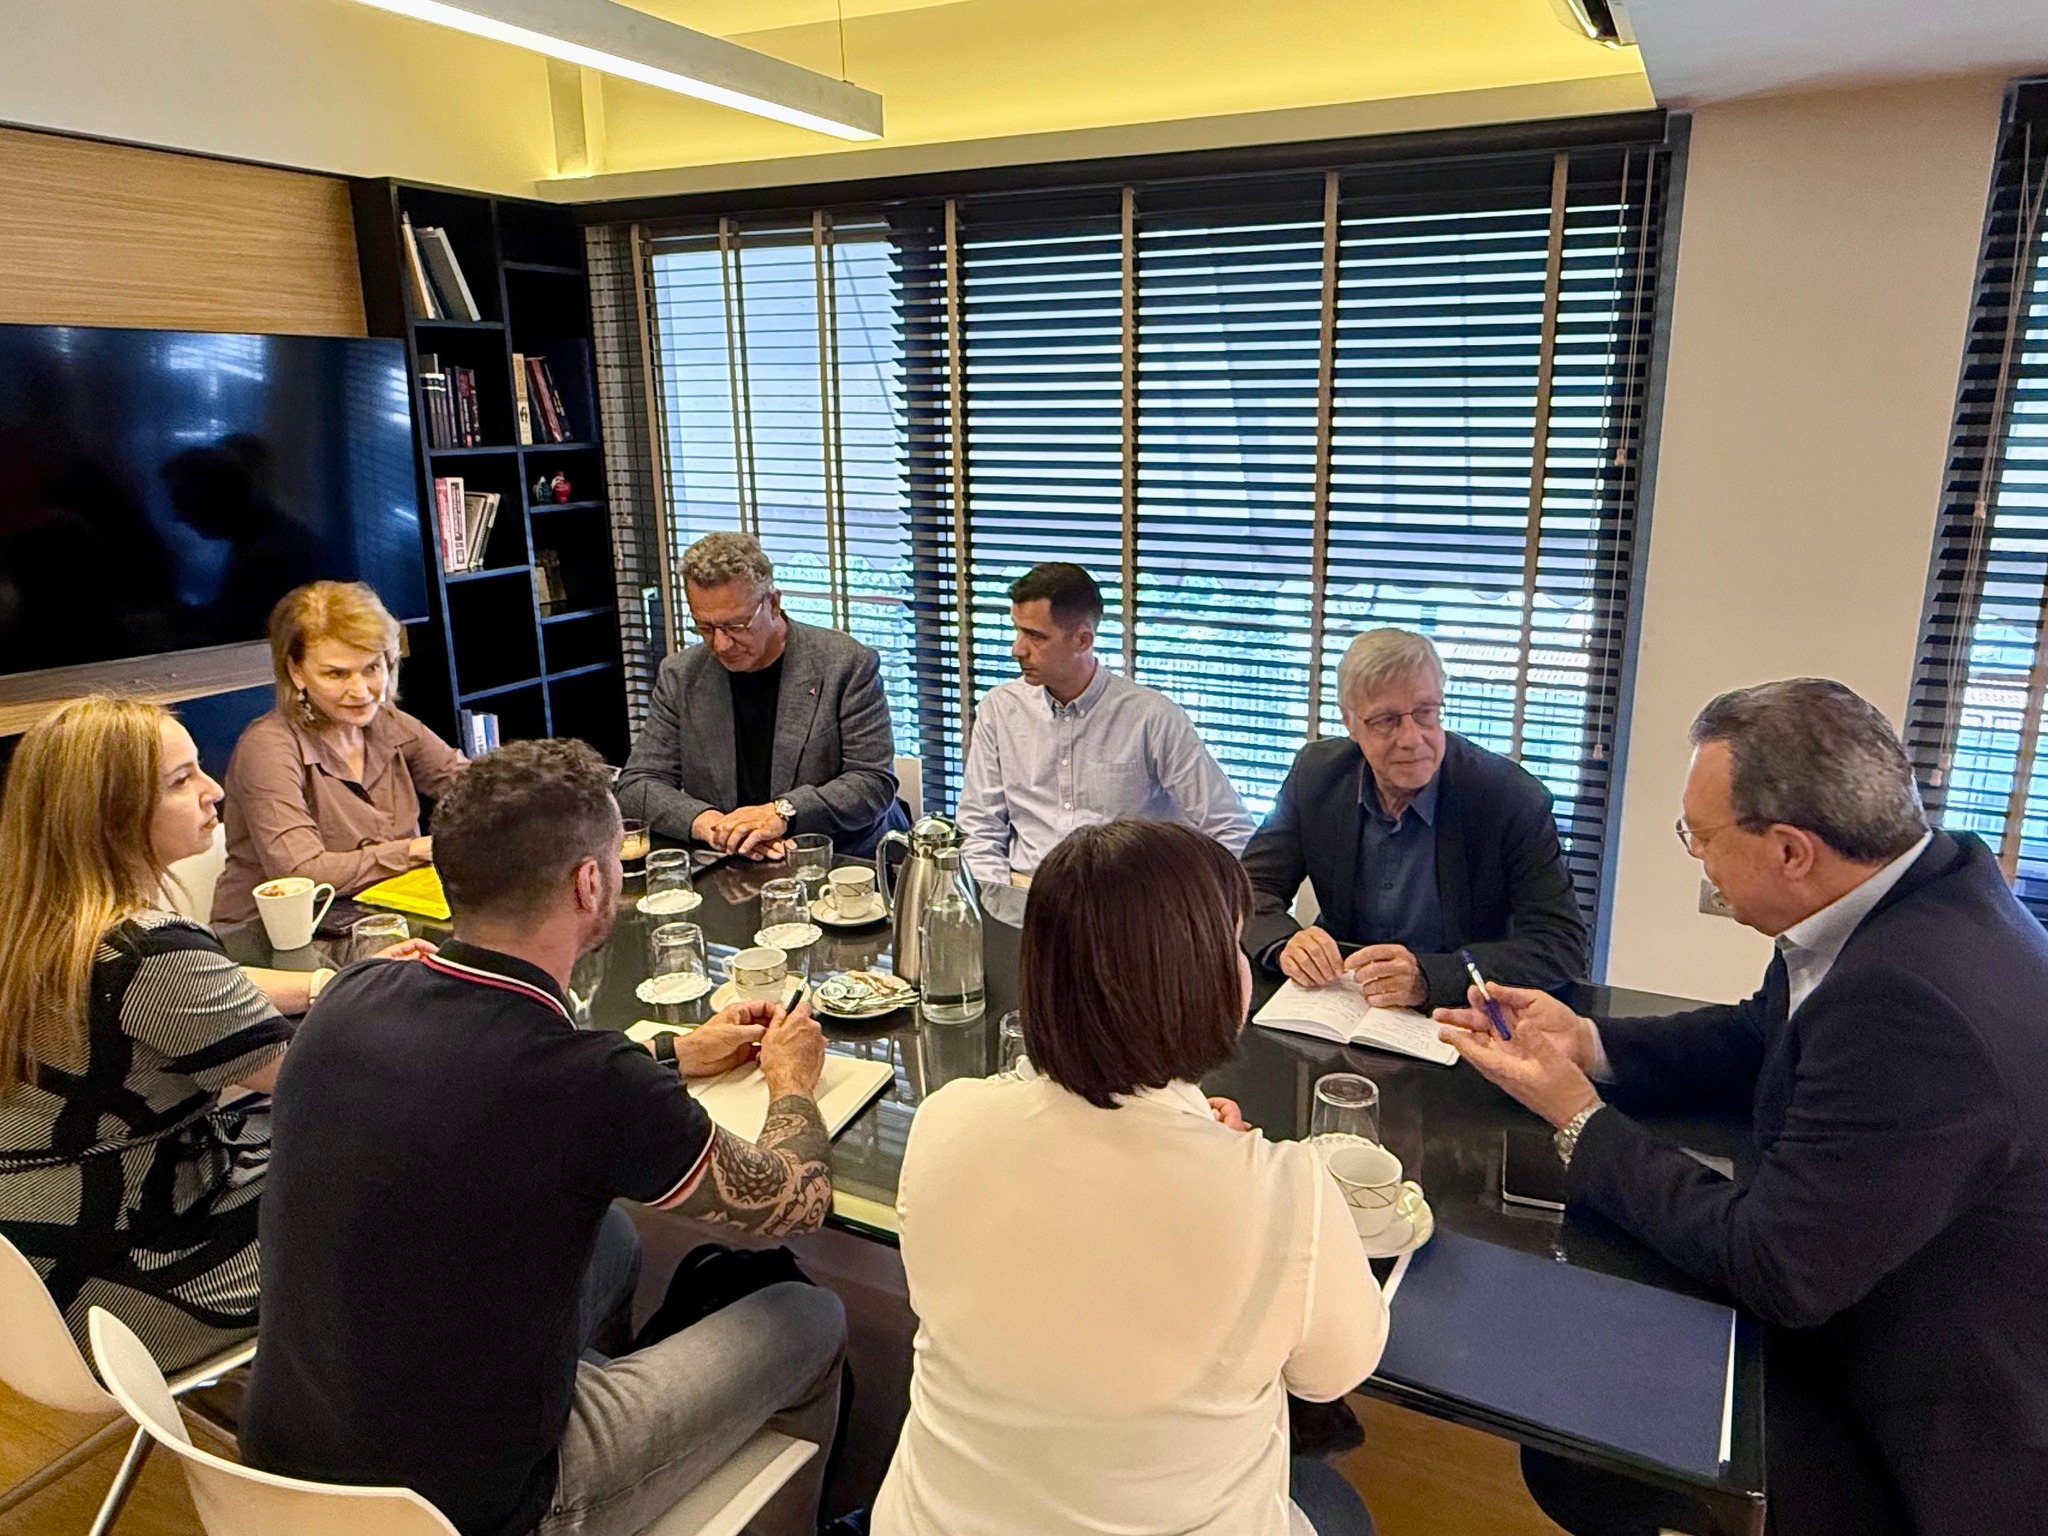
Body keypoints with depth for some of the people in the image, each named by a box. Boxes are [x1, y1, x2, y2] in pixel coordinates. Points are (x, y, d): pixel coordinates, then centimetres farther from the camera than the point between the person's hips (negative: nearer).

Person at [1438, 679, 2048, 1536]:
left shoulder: (1913, 1001, -35)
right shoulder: (1925, 881, -5)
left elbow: (1774, 1270, -26)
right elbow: (1757, 1043, 10)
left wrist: (1580, 1119, -16)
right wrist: (1586, 1043, -1)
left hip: (1957, 1436, -8)